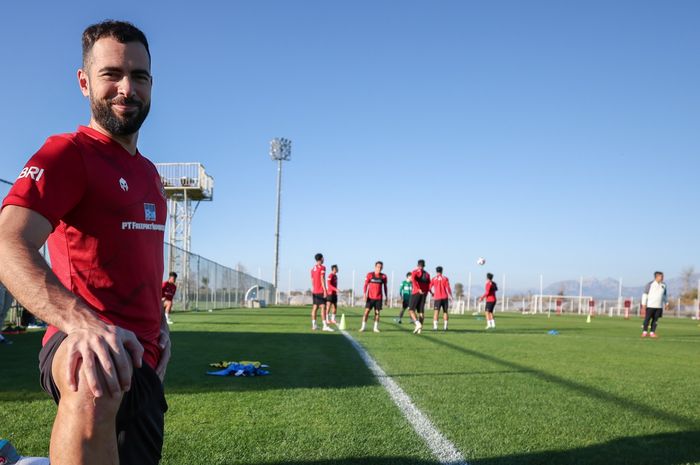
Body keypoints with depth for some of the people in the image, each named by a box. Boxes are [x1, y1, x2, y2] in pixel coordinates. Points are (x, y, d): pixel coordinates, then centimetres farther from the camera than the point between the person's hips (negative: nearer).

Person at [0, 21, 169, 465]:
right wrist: (83, 322, -41)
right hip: (86, 346, -8)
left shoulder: (149, 172, 17)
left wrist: (158, 321, 14)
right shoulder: (66, 153, -9)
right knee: (97, 386, -42)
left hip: (144, 357, 9)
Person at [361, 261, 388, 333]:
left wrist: (386, 298, 12)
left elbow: (385, 288, 12)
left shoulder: (383, 276, 4)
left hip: (379, 298, 2)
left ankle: (376, 328, 11)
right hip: (370, 297, -2)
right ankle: (363, 327, -1)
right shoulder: (370, 275, -1)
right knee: (367, 311, -6)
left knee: (377, 312, 2)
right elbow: (366, 285, 0)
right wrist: (365, 294, -11)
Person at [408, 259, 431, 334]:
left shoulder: (415, 272, 1)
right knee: (421, 311, 8)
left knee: (411, 309, 0)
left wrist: (419, 289, -23)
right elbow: (429, 285, 6)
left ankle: (418, 323, -20)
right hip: (424, 294, 5)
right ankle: (420, 328, 3)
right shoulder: (427, 274, 14)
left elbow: (413, 279, -19)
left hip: (416, 292, -5)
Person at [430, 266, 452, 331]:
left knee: (436, 311, -5)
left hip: (437, 297, -1)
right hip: (445, 297, 1)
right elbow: (448, 288, -4)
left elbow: (430, 287, 4)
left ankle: (435, 326, -18)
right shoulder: (445, 278, 1)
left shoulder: (433, 279, 3)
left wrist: (432, 292, 25)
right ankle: (445, 326, 8)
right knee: (445, 311, 11)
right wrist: (450, 296, 5)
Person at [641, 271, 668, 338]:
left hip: (659, 306, 4)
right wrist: (643, 304, -8)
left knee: (655, 319, 2)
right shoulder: (650, 284, -4)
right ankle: (644, 332, 8)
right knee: (647, 319, -1)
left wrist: (666, 303, 14)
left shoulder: (663, 285, 10)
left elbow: (665, 294, 22)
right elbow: (645, 294, -4)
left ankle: (652, 333, 7)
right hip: (650, 305, -4)